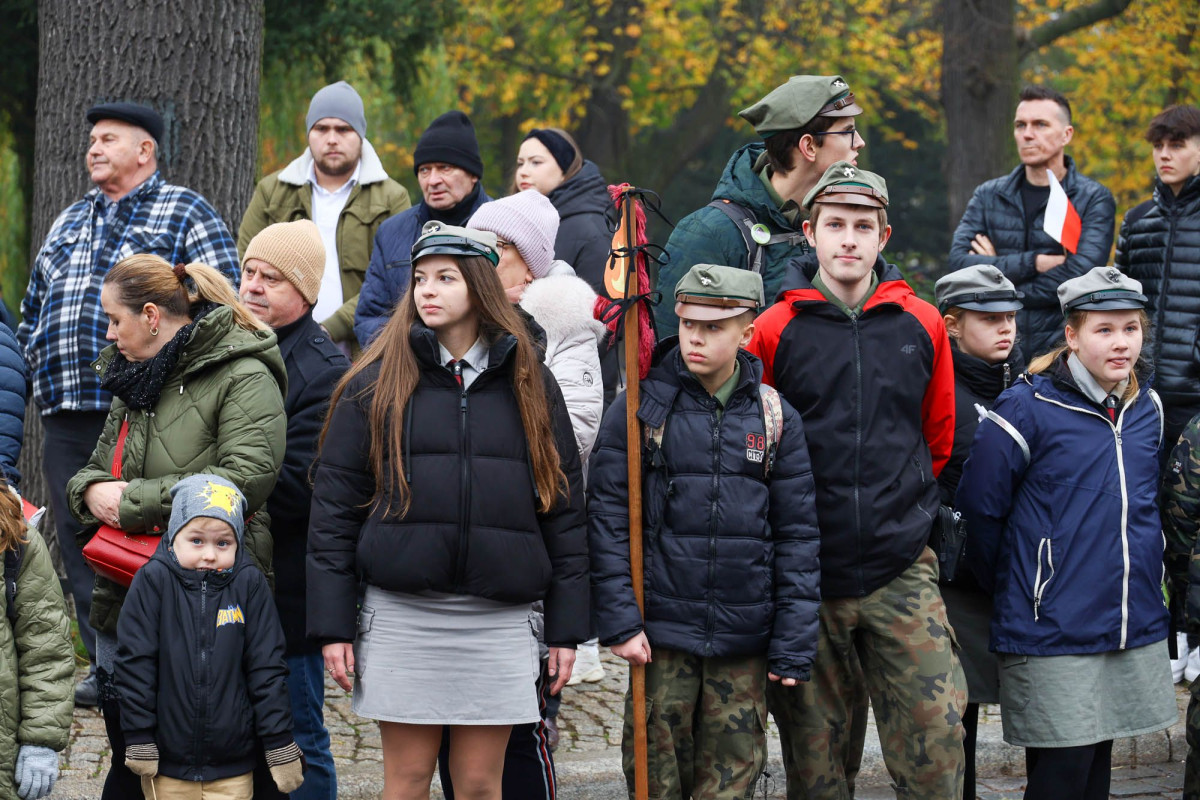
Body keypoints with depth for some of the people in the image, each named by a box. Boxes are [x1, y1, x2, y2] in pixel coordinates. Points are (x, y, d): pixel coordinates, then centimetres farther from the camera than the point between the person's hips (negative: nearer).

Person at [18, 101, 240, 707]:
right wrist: (36, 366, 18)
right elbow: (33, 306, 32)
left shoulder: (186, 213, 5)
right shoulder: (68, 223, 25)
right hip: (65, 411, 7)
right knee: (78, 539, 5)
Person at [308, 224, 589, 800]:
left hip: (499, 619, 1)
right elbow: (334, 507, 3)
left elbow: (563, 506, 10)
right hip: (401, 617, -1)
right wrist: (332, 624, -4)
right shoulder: (376, 385, 5)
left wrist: (567, 626, 5)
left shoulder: (529, 386, 9)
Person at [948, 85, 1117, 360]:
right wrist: (1035, 263, -12)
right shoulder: (989, 196, 12)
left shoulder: (1094, 199, 1)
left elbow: (1079, 280, -13)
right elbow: (958, 261, -4)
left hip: (1063, 348, -2)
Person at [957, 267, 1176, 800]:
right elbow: (978, 506, -6)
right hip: (1053, 632, -6)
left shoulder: (1147, 410, 9)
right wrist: (1013, 590, 6)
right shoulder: (1030, 409, -12)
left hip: (1136, 632, 6)